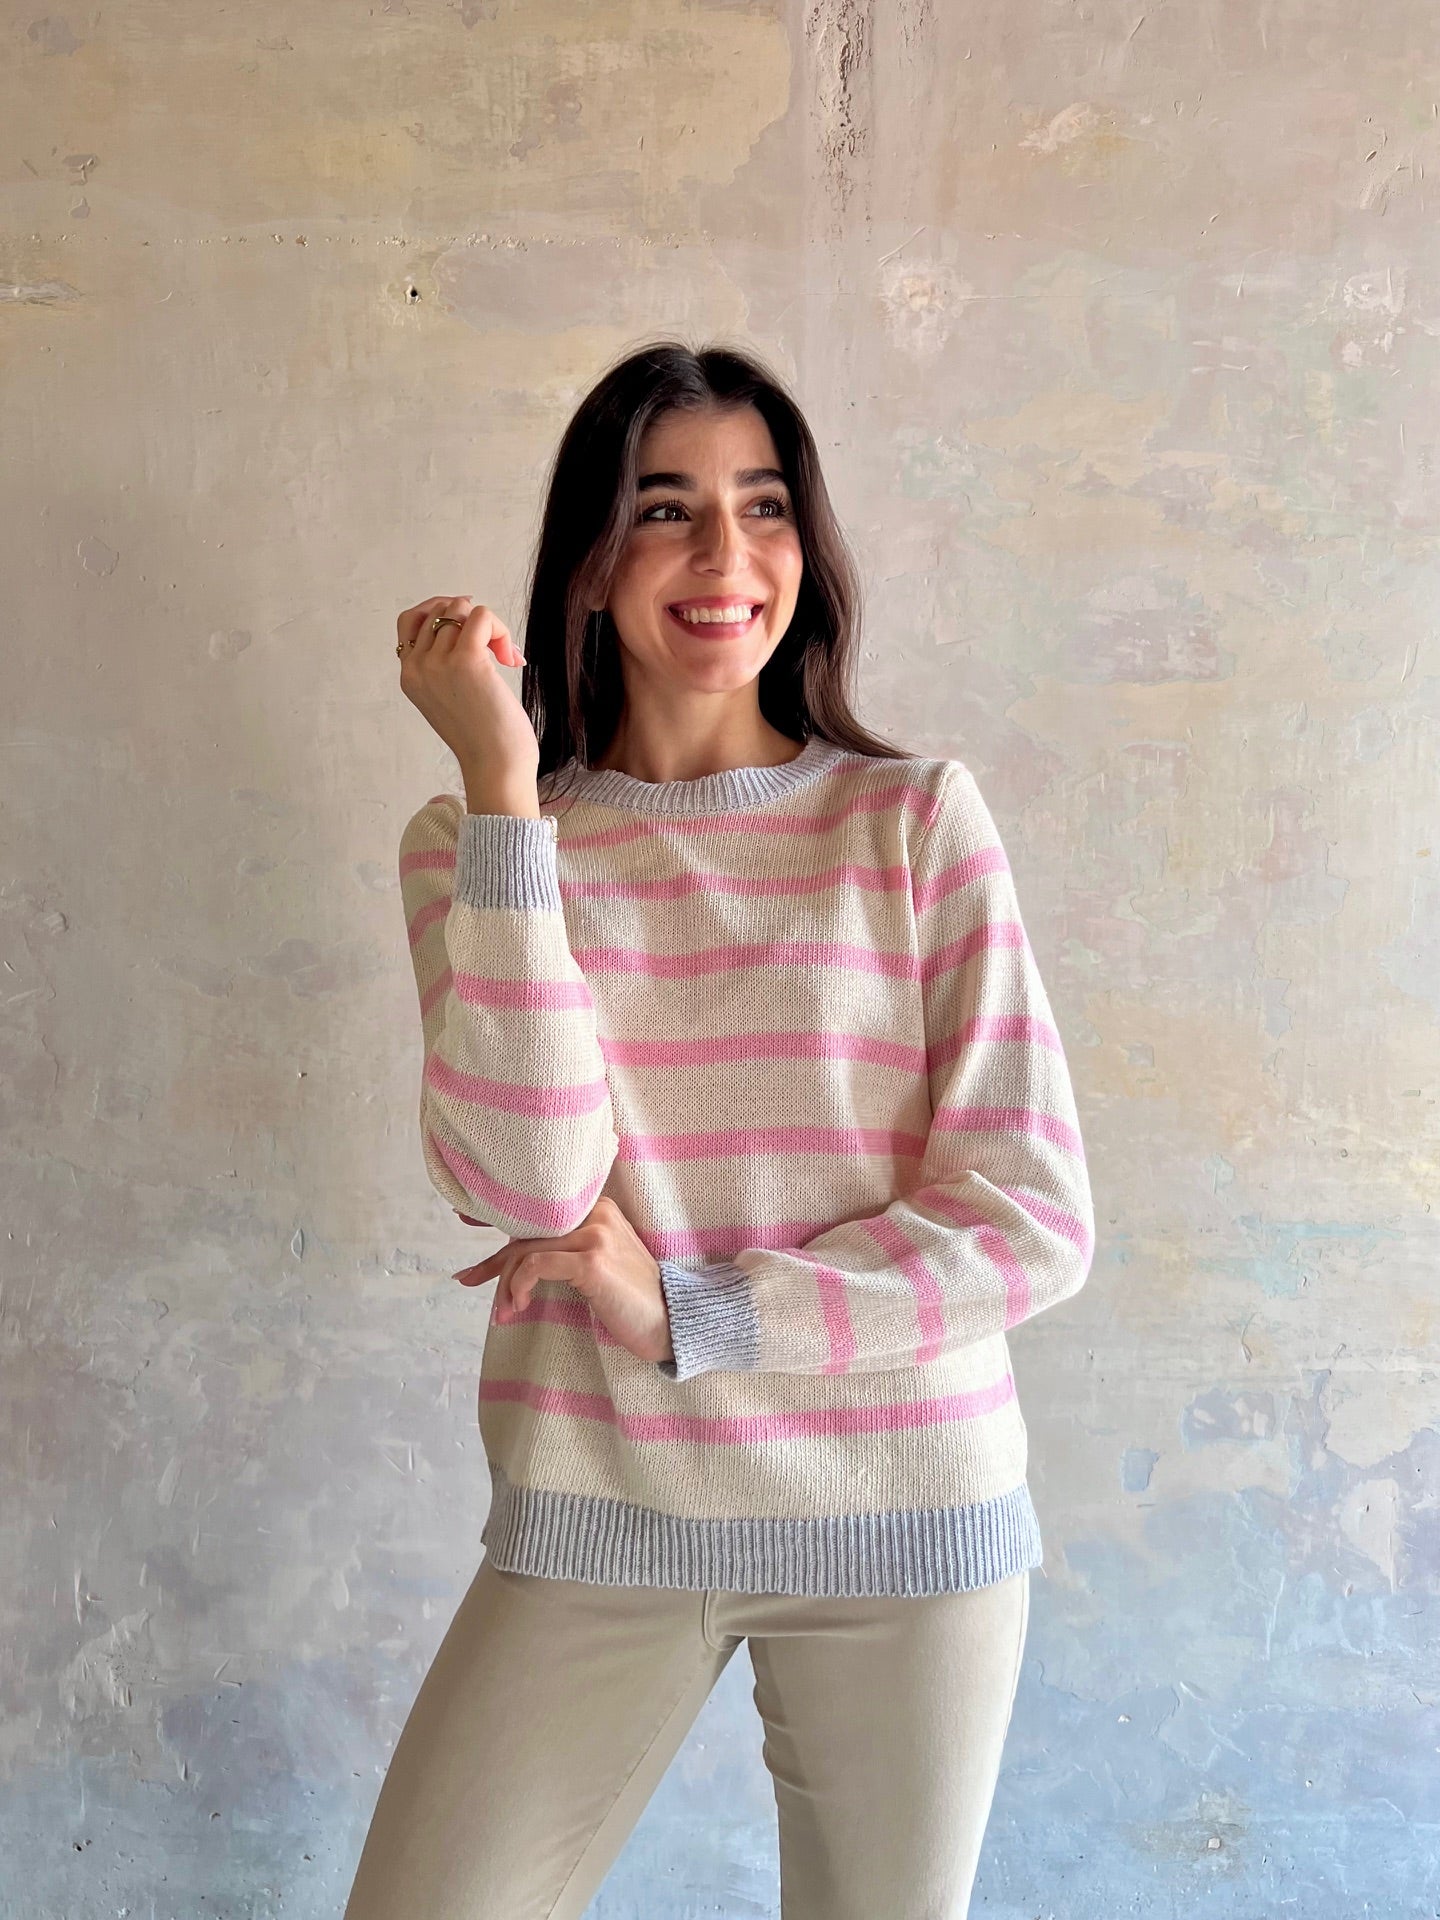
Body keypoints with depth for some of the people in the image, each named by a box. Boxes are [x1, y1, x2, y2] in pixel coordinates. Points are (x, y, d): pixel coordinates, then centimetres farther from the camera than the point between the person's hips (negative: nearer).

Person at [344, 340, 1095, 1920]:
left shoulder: (917, 818, -2)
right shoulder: (478, 838, 0)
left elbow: (1035, 1222, -6)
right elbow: (528, 1182, -16)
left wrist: (688, 1314, -11)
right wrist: (502, 785, -16)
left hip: (906, 1521, 0)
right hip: (598, 1521, 0)